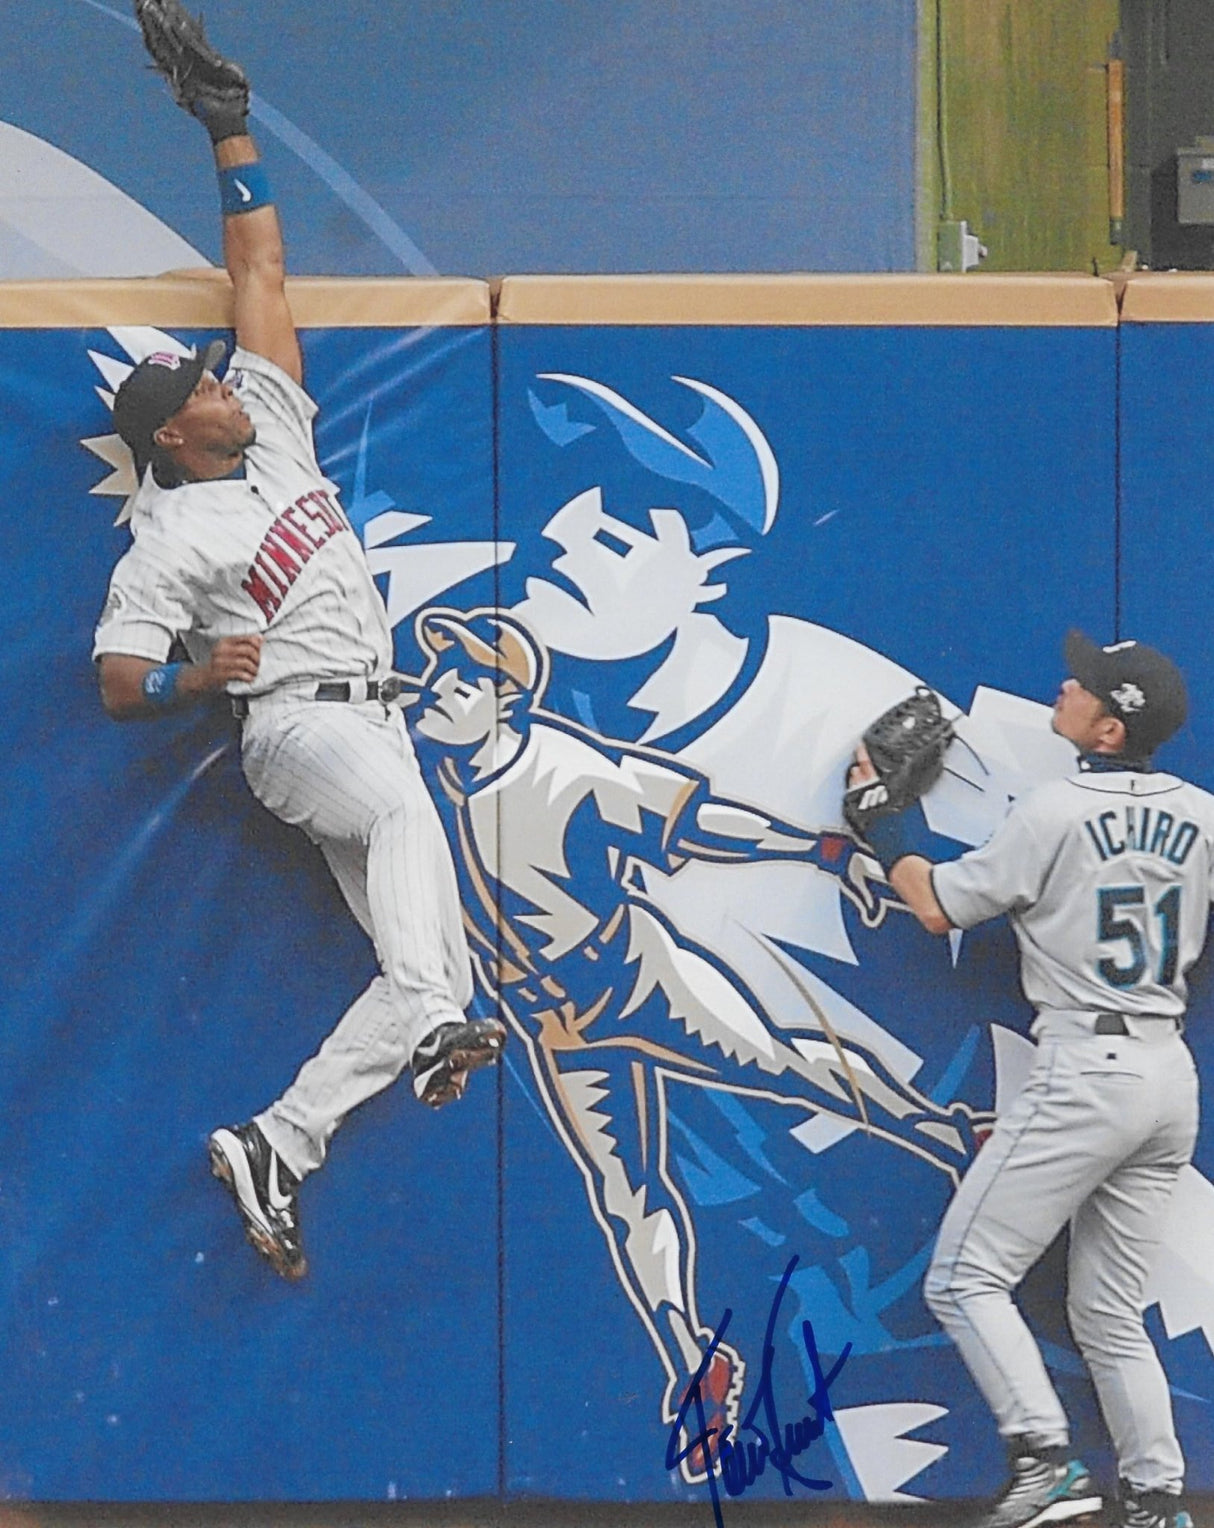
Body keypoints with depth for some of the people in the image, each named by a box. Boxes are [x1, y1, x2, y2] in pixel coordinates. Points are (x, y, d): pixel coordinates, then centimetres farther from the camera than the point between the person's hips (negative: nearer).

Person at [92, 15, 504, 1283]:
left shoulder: (273, 430, 14)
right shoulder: (170, 543, -3)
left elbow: (258, 275, 16)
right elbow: (117, 681, -5)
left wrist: (233, 137, 11)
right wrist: (193, 677, -24)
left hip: (372, 723, 8)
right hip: (297, 721, -8)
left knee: (424, 966, -3)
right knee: (408, 807, -41)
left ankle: (276, 1146, -5)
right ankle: (432, 1026, -61)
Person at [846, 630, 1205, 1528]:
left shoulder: (1057, 813, -11)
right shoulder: (1199, 816, 6)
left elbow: (937, 907, -2)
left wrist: (884, 815, 12)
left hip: (1086, 1074, -7)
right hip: (1173, 1079, 7)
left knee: (966, 1277, -4)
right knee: (1111, 1313, 15)